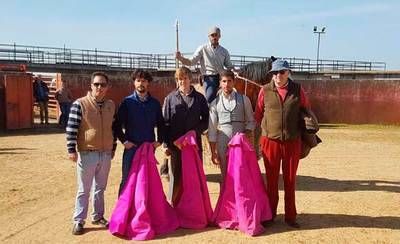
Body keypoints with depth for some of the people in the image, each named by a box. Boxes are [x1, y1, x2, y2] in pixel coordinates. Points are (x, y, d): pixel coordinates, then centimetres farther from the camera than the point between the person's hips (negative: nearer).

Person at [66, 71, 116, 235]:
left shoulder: (111, 105, 5)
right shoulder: (80, 104, -10)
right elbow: (71, 128, -10)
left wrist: (113, 148, 15)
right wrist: (71, 150, -12)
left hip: (106, 154, 4)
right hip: (87, 154, -4)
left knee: (100, 188, 16)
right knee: (84, 190, 6)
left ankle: (98, 216, 30)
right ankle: (79, 221, 18)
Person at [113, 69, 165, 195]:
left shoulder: (155, 103, 8)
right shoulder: (127, 102, 0)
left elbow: (160, 124, 15)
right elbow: (117, 124, 0)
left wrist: (159, 140, 4)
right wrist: (124, 141, -8)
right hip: (131, 147, -2)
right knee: (127, 180, 2)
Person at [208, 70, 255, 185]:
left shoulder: (243, 100, 3)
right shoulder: (215, 103, 3)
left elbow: (251, 121, 8)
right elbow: (212, 130, 3)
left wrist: (247, 133, -11)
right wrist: (213, 153, 1)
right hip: (222, 145, 1)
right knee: (225, 176, 10)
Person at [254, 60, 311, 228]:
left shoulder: (298, 90, 1)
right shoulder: (265, 91, -1)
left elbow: (307, 111, 12)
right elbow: (258, 115, 6)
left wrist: (305, 131, 11)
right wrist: (265, 131, 6)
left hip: (293, 141, 1)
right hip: (270, 141, 0)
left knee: (290, 180, 10)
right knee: (271, 180, 9)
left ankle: (290, 216, 22)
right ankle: (270, 214, 22)